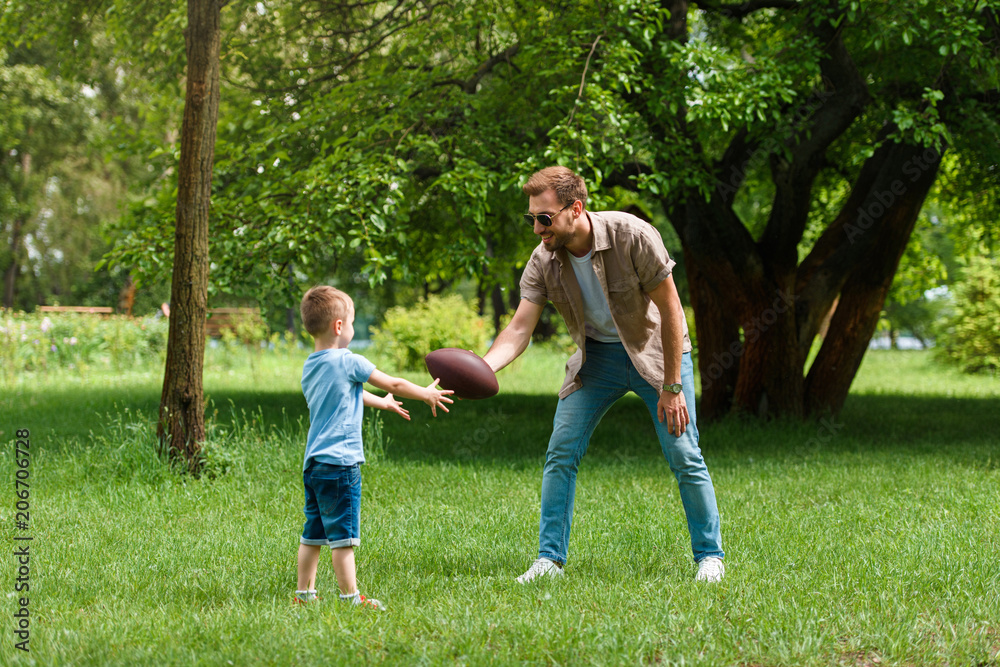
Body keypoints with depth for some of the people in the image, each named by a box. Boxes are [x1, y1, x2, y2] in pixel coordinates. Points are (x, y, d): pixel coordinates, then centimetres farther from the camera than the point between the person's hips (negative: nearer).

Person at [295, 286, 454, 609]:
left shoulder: (309, 367, 14)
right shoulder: (349, 363, -10)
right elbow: (394, 384, 1)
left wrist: (382, 403, 46)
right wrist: (428, 394, 17)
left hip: (313, 464, 8)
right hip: (340, 462, -8)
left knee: (313, 533, 13)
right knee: (342, 534, -5)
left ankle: (304, 593, 18)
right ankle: (351, 597, -2)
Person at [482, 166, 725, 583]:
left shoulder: (633, 236, -28)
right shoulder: (543, 261, -16)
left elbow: (670, 309, -21)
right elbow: (519, 329, -16)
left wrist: (672, 387, -21)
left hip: (655, 350, -3)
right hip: (596, 355, 4)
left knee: (683, 456, -7)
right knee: (561, 452, -7)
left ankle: (710, 556, 9)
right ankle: (550, 559, 3)